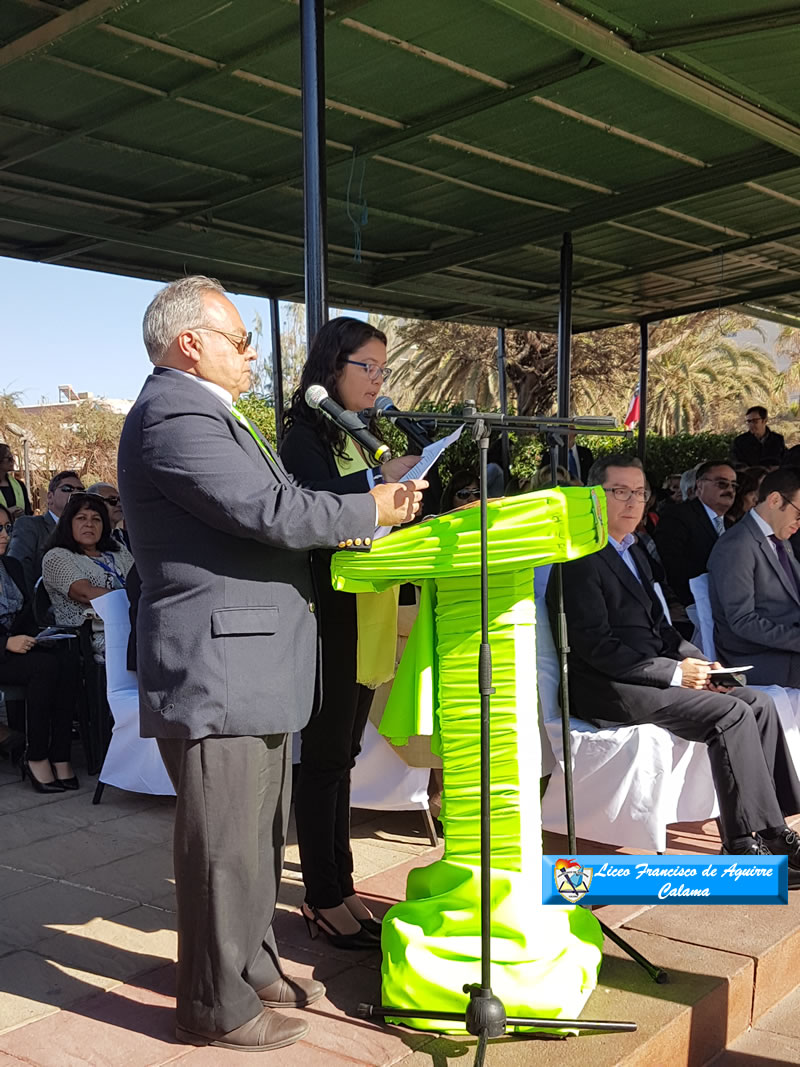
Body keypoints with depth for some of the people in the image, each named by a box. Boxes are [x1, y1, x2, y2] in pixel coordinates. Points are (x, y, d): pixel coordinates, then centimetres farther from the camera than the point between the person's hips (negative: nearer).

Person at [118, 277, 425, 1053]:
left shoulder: (200, 412, 18)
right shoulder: (176, 416, -18)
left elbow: (261, 516, 21)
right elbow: (274, 514, -25)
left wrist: (333, 530, 6)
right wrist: (369, 510, -10)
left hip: (246, 666, 11)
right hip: (216, 673, -11)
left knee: (257, 836, 22)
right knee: (224, 846, 2)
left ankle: (252, 967, 38)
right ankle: (217, 1008, 19)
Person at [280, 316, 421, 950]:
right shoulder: (307, 436, -8)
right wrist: (379, 479, -27)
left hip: (366, 617, 8)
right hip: (328, 617, -8)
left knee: (341, 756, 13)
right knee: (325, 758, -1)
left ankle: (340, 889, 23)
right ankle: (324, 900, 10)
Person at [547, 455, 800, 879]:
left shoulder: (634, 552, 20)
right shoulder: (581, 558, -11)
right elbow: (595, 645, -18)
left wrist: (698, 663, 1)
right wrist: (674, 672, -17)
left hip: (651, 678, 9)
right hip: (607, 690, -9)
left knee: (758, 703, -5)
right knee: (731, 713, -21)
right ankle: (745, 843, -12)